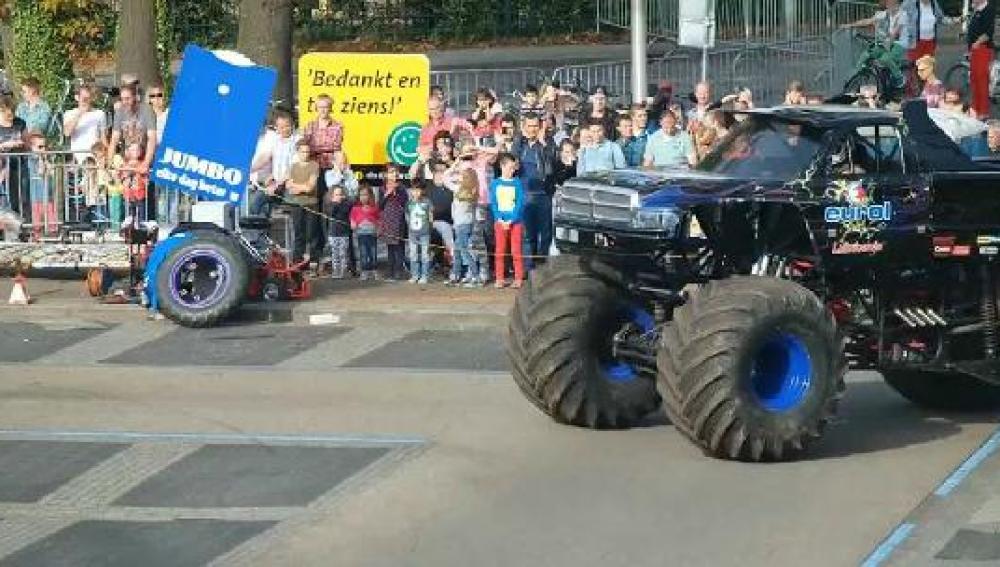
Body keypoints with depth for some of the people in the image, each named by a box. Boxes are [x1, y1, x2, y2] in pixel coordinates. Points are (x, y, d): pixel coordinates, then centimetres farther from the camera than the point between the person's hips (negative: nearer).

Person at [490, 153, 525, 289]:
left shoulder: (517, 183, 2)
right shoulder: (495, 184, 5)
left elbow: (520, 204, -3)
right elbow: (493, 204, 3)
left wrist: (511, 221, -12)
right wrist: (500, 220, -10)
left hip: (515, 222, -1)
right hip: (500, 222, 1)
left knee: (516, 252, -1)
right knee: (500, 252, 2)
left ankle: (518, 278, 2)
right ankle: (500, 279, 6)